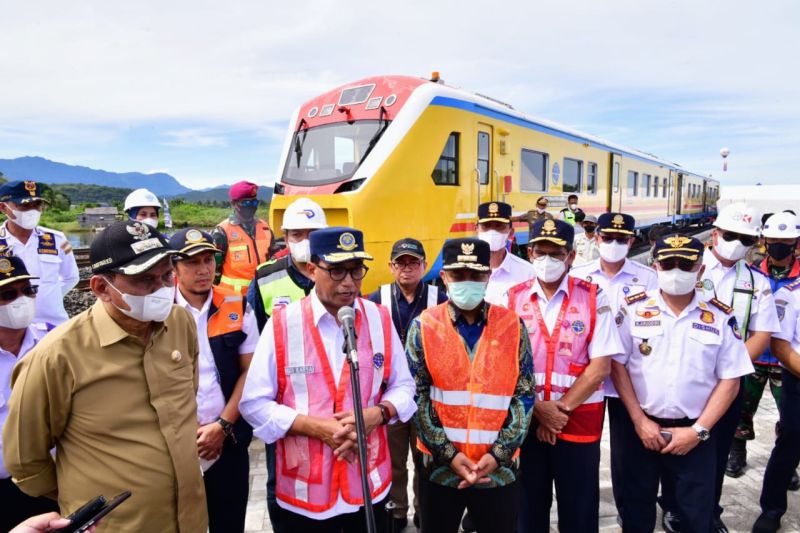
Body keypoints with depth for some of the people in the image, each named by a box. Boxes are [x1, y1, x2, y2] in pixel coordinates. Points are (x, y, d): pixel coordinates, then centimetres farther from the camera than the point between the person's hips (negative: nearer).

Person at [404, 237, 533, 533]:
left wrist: (498, 454, -9)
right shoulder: (424, 326, -4)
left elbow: (525, 395, -2)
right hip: (439, 466, 0)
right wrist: (448, 453, -11)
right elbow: (417, 396, -5)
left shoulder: (512, 325, -2)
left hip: (500, 469, 1)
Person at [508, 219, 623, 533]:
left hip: (579, 421, -1)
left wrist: (562, 409, -12)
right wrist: (538, 409, -11)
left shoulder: (593, 298, -4)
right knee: (529, 507, 16)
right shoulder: (512, 298, 0)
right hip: (525, 419, 1)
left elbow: (600, 366, -9)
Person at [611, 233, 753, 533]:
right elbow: (617, 365, -3)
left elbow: (730, 380, -1)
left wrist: (698, 430, -8)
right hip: (642, 428, 0)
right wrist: (639, 420, -8)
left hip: (696, 434, 0)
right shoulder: (633, 309, -4)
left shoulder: (720, 317, -2)